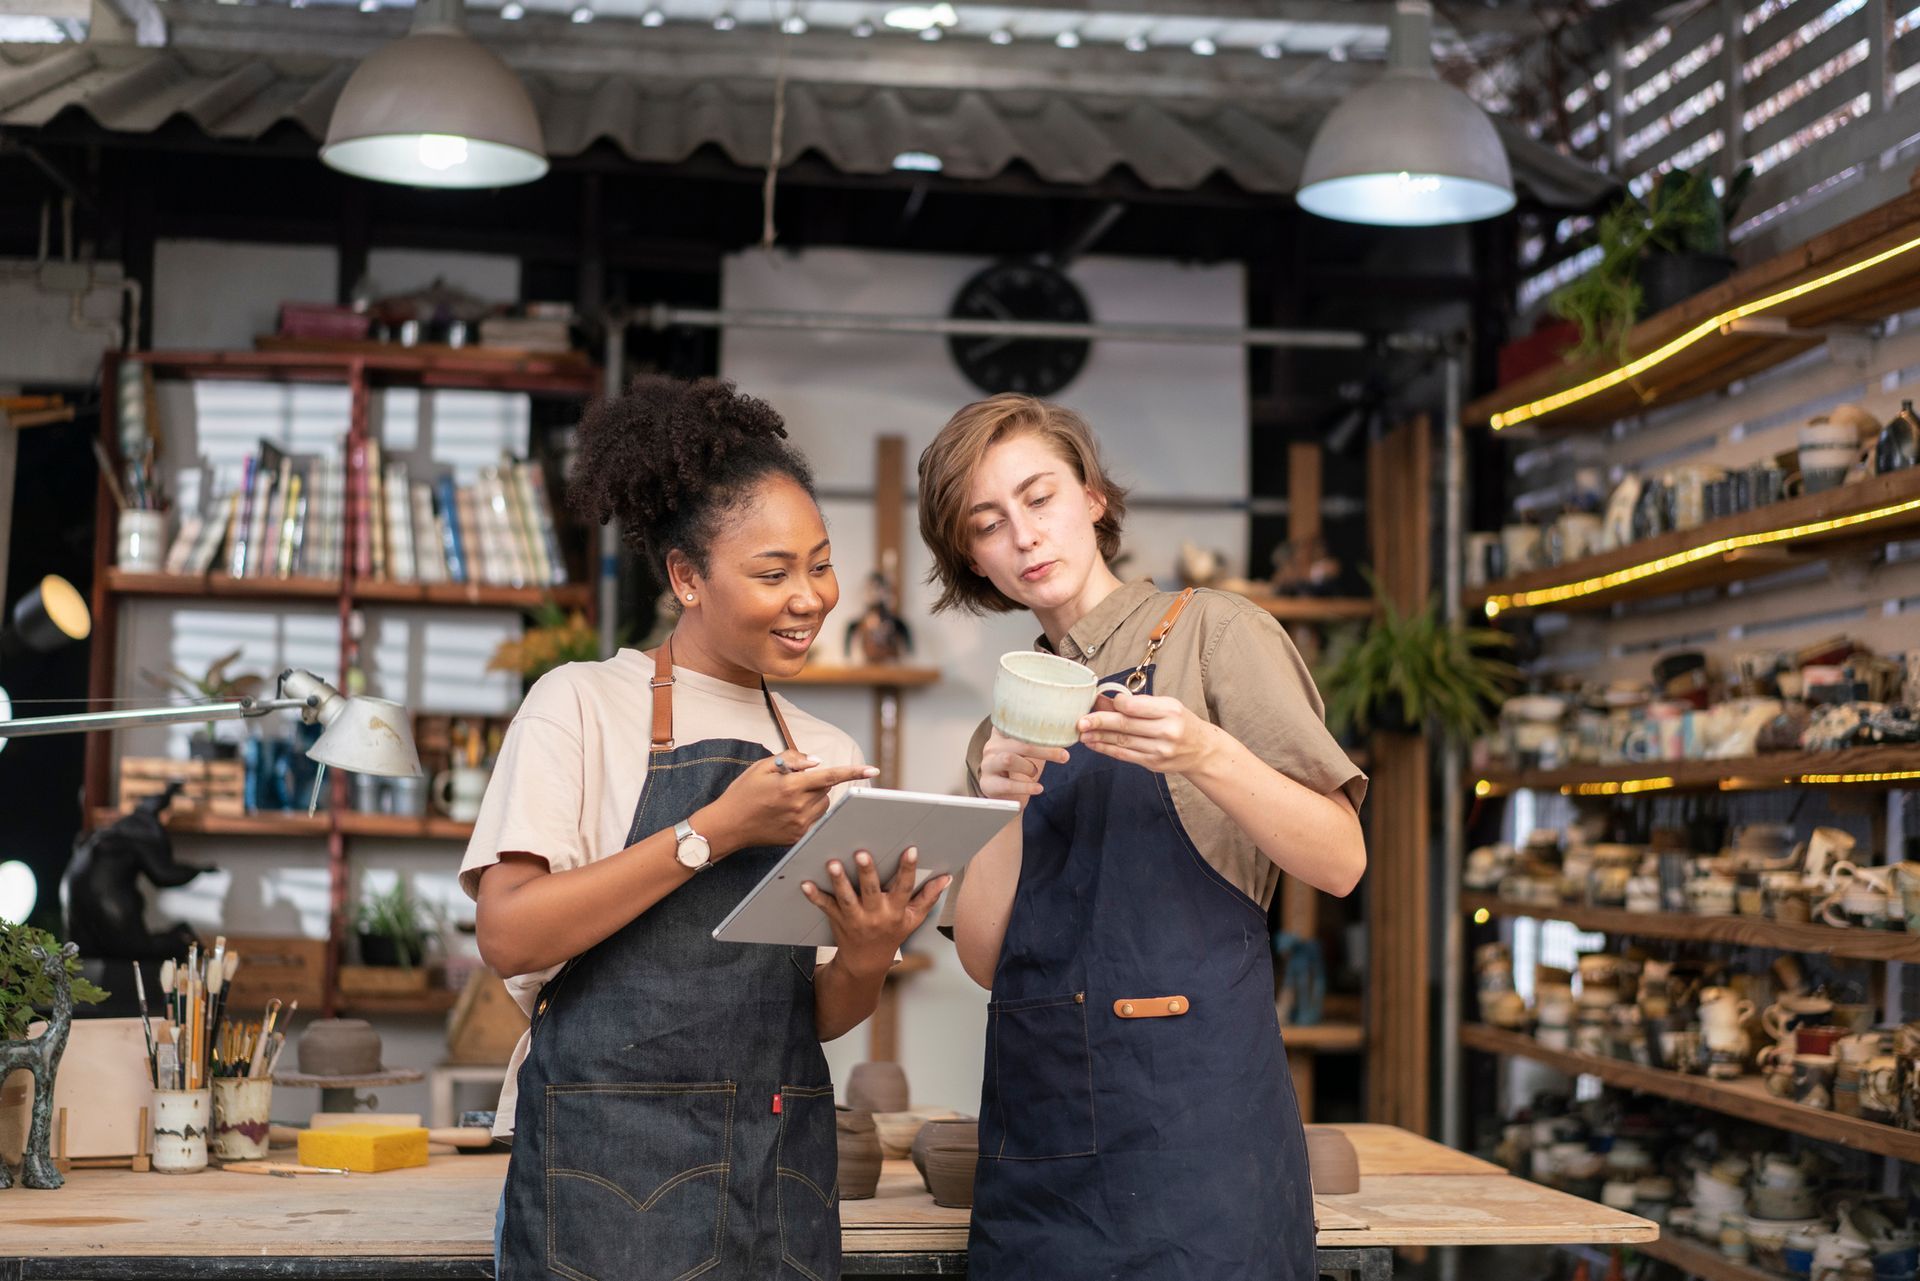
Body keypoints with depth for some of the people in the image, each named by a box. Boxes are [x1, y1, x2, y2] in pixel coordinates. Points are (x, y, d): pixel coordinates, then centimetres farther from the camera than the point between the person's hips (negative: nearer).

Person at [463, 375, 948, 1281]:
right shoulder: (582, 705, -3)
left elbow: (818, 1016, 13)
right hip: (611, 1168, -5)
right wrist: (717, 829, -18)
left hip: (780, 1180, 5)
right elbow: (508, 934, -15)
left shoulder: (829, 757, 12)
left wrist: (864, 961, -10)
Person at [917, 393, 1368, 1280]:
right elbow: (984, 958, 6)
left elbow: (1339, 862, -6)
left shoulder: (1210, 632, 2)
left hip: (1189, 1102, -4)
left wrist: (1207, 757, -23)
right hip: (1036, 1123, 4)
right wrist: (1004, 810, -10)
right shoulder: (1007, 726, 16)